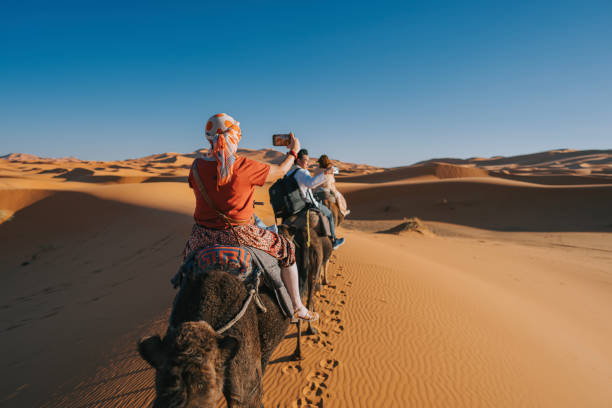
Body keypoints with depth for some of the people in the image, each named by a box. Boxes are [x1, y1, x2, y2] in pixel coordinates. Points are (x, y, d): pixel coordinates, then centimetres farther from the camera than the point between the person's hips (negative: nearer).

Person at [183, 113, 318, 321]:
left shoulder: (197, 166, -5)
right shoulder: (245, 166, -16)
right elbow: (280, 171, -2)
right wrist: (293, 151, 17)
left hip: (204, 236, 4)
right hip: (238, 236, -3)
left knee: (189, 250, 39)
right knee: (286, 248, 17)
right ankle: (297, 307, 24)